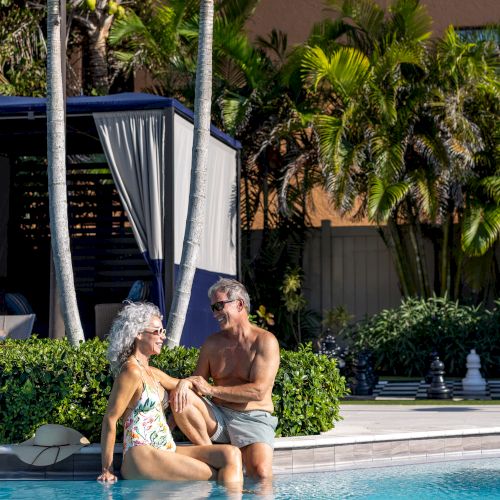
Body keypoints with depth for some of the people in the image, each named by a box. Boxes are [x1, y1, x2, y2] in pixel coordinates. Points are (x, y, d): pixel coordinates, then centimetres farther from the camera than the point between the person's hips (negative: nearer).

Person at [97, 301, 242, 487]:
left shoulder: (153, 373, 20)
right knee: (216, 477, -19)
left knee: (231, 454, -9)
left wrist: (183, 383, 6)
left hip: (167, 451, 9)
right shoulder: (131, 371, -8)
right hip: (142, 456, -9)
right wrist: (107, 470, -11)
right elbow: (110, 419, -10)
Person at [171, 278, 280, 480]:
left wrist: (212, 389, -14)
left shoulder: (265, 342, -5)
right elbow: (196, 384, 14)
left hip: (253, 419, -5)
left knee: (261, 474, -33)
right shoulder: (212, 343, 11)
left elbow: (258, 391, -14)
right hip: (217, 417, 5)